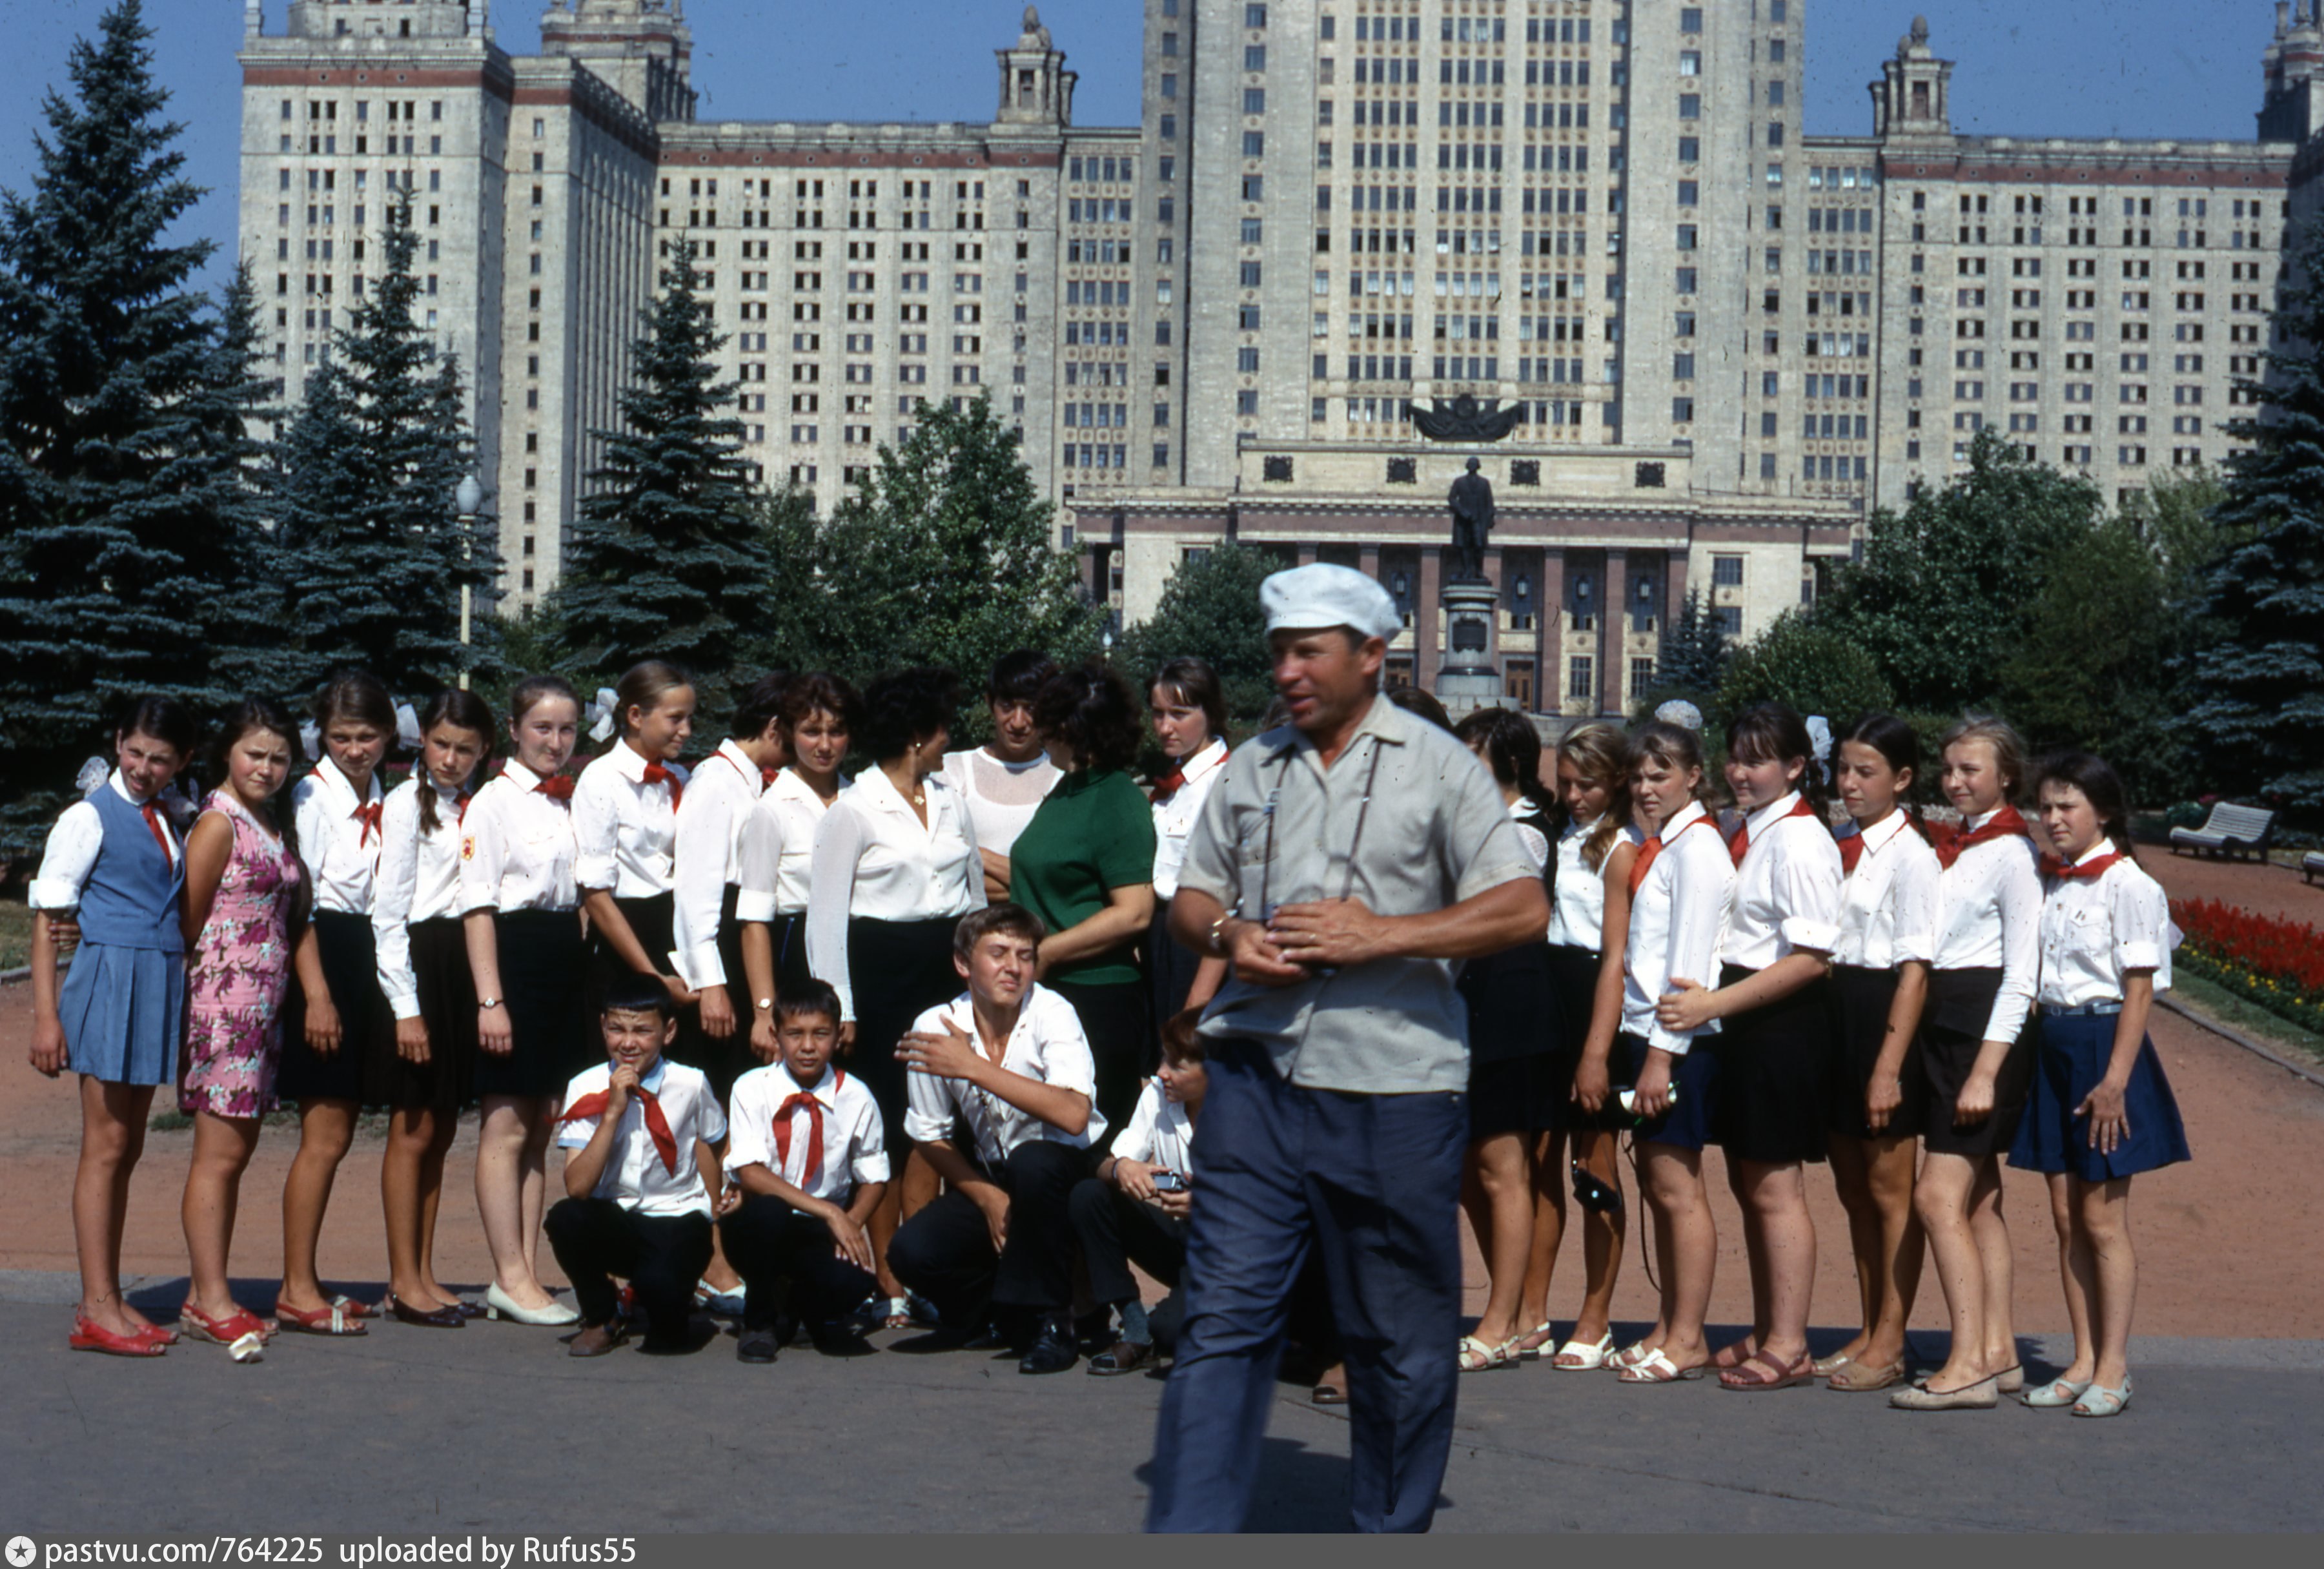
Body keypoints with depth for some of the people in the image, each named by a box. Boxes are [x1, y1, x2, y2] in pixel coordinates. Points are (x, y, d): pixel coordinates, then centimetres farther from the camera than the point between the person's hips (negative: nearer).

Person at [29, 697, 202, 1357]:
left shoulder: (169, 821, 15)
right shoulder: (89, 818, -4)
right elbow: (48, 920, -6)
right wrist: (46, 1016, -11)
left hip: (161, 981, 7)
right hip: (110, 975, -7)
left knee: (127, 1148, 9)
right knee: (106, 1146, -6)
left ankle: (107, 1301, 14)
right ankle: (96, 1309, -4)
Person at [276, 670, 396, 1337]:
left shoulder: (383, 800, 13)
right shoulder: (313, 795, -8)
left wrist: (388, 992, 10)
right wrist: (316, 993, -18)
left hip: (366, 957, 7)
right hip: (322, 957, -7)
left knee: (336, 1133, 10)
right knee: (325, 1135, -8)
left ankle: (305, 1282, 16)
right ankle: (297, 1291, -2)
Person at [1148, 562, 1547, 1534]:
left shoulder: (1436, 765, 1)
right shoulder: (1251, 770, 14)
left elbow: (1523, 909, -6)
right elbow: (1189, 899, 20)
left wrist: (1380, 936, -14)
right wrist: (1227, 936, -4)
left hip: (1391, 1090, -3)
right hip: (1256, 1078, 3)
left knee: (1400, 1338, 7)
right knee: (1223, 1317, -3)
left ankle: (1390, 1532, 22)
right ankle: (1187, 1533, -2)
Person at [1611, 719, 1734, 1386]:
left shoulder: (1696, 847, -11)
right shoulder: (1656, 846, 16)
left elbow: (1690, 957, -16)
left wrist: (1663, 1052, -18)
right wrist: (1642, 1047, 12)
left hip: (1682, 1037, -9)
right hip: (1646, 1030, 9)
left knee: (1675, 1184, -5)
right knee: (1657, 1182, 12)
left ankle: (1686, 1338, 1)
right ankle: (1668, 1330, 20)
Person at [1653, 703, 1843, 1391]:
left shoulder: (1799, 839, -15)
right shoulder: (1746, 834, 12)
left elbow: (1809, 957, -19)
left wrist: (1716, 1003, -20)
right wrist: (1709, 998, 8)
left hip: (1784, 1025, -9)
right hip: (1743, 1024, 9)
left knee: (1775, 1187, -3)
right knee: (1748, 1183, 15)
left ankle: (1788, 1346, 5)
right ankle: (1766, 1333, 25)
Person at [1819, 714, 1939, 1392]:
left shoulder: (1909, 855, -12)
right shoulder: (1843, 850, 11)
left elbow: (1915, 969, -15)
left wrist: (1889, 1064, -19)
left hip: (1884, 1013, -8)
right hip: (1837, 1012, 8)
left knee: (1890, 1189, 1)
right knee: (1853, 1187, 13)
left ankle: (1889, 1344, 9)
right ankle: (1869, 1334, 23)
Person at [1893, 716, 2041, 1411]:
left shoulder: (2010, 853, -10)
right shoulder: (1951, 846, 14)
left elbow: (2021, 974, -13)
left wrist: (1986, 1069, -17)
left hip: (1985, 1028, -8)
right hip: (1941, 1025, 8)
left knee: (1938, 1196, -12)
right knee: (1979, 1199, 10)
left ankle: (1969, 1365, -10)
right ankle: (1998, 1353, 16)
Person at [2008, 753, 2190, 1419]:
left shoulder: (2128, 884, -11)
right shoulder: (2046, 883, 9)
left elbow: (2139, 988, -13)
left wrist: (2115, 1079, -18)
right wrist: (2039, 1047, 7)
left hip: (2104, 1044, -7)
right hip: (2053, 1045, 7)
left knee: (2103, 1219, -2)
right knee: (2066, 1216, 8)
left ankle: (2113, 1369, 6)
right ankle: (2083, 1364, 15)